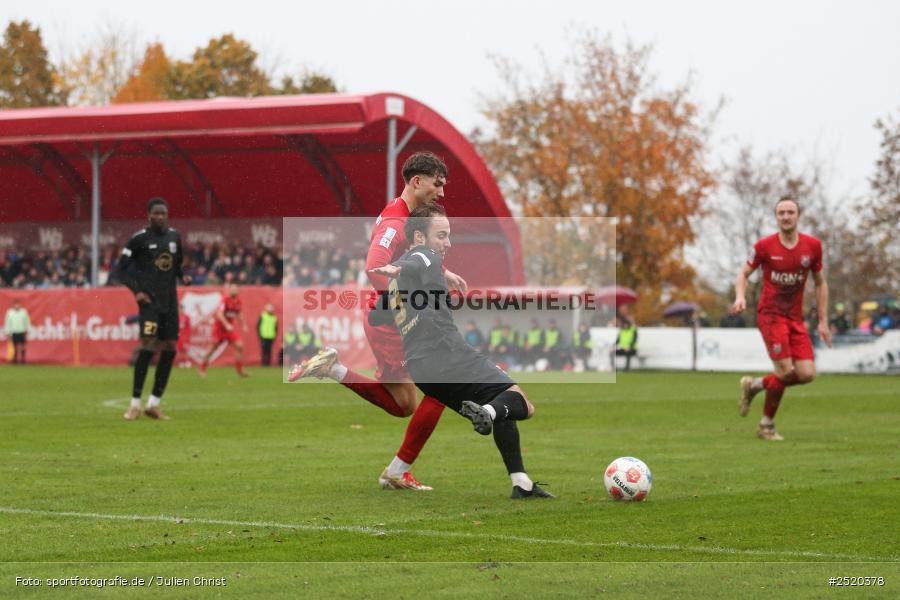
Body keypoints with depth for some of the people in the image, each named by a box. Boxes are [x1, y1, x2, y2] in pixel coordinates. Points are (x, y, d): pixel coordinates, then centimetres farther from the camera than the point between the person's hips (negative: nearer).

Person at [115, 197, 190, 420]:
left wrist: (183, 276, 4)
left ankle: (154, 404, 10)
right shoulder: (139, 239, -5)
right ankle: (135, 404, -12)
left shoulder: (174, 237, 12)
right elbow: (121, 269, -3)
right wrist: (136, 291, -13)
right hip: (149, 300, -6)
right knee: (148, 344, -18)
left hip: (170, 301, 6)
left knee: (169, 349, 2)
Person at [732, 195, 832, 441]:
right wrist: (740, 297, -17)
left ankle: (754, 385, 18)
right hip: (770, 314, -4)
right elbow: (743, 274, 4)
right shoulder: (764, 246, -5)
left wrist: (823, 321, 8)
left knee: (807, 374, -6)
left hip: (796, 317, 4)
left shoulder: (813, 246, 2)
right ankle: (766, 425, 5)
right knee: (785, 370, -16)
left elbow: (820, 283, 11)